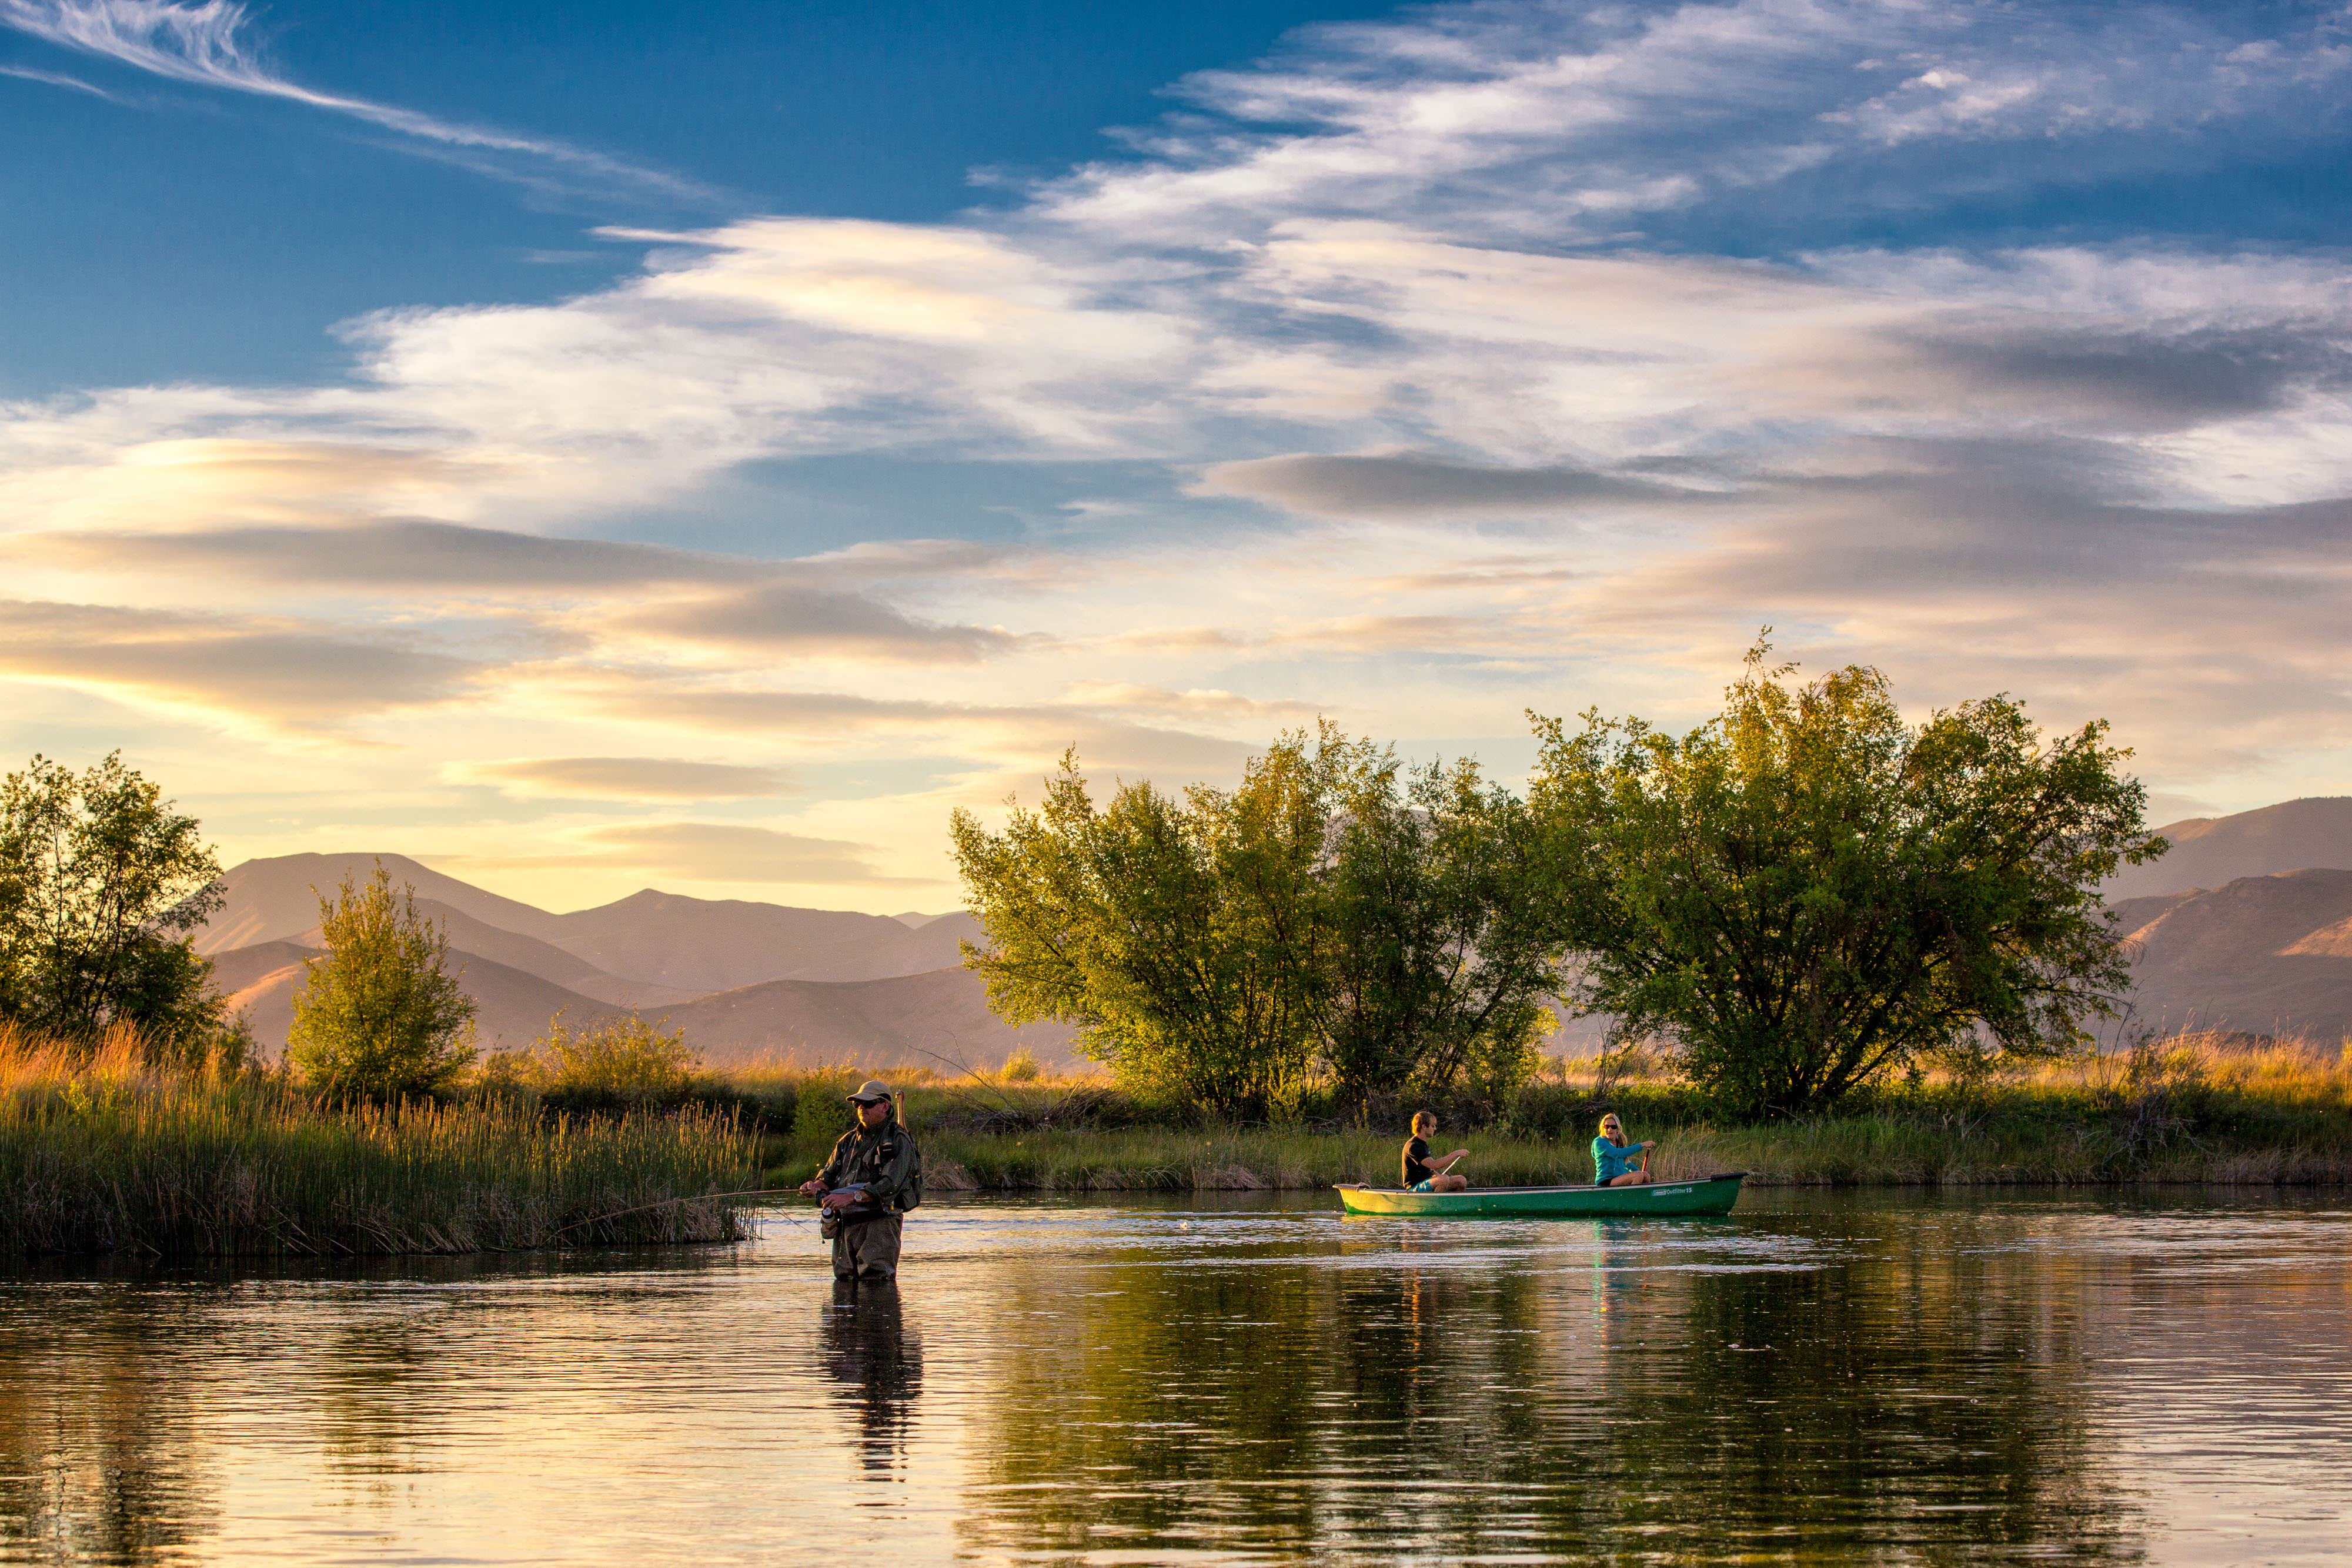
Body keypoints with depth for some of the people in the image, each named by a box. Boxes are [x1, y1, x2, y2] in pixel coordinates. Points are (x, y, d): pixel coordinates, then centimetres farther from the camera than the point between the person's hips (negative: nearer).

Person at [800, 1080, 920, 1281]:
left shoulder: (898, 1142, -3)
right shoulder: (849, 1140, 19)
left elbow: (890, 1186, -16)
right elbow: (828, 1177, 18)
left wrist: (851, 1197, -24)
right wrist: (815, 1186, -8)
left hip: (880, 1222, -7)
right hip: (846, 1225, 7)